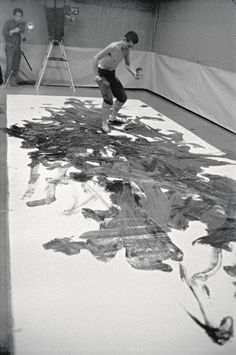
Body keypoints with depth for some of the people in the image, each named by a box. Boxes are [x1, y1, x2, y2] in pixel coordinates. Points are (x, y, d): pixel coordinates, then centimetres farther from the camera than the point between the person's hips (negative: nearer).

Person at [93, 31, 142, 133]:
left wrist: (134, 74, -15)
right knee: (108, 99, -19)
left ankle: (113, 118, 25)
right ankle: (104, 124, -5)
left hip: (112, 73, 8)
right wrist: (96, 75, -28)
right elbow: (96, 58, -26)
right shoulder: (113, 47, -29)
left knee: (123, 97, 8)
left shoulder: (126, 50, -7)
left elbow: (128, 64, 5)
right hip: (102, 72, -8)